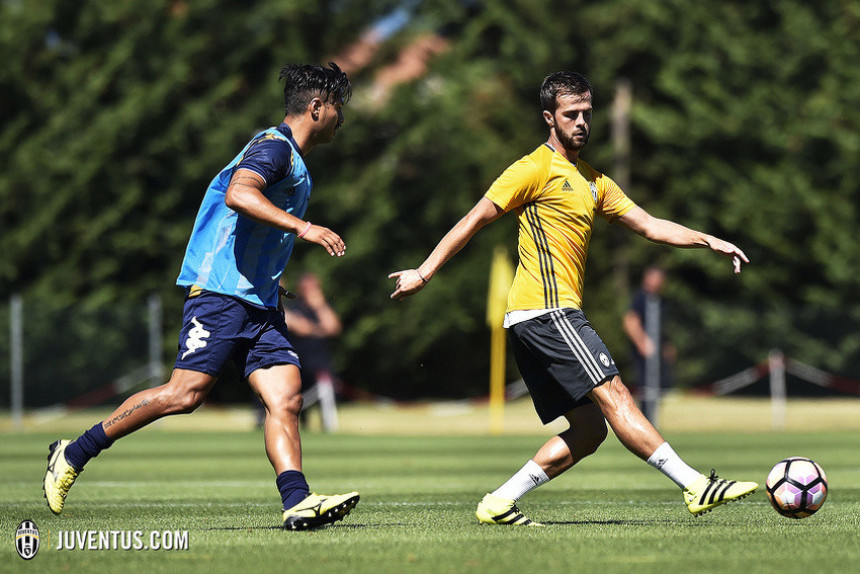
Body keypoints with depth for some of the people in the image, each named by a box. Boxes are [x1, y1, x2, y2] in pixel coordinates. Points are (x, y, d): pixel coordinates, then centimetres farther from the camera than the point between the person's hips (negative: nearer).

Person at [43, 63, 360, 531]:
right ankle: (73, 454, -2)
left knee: (285, 398, -7)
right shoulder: (274, 146, -7)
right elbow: (237, 194, -27)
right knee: (186, 392, -14)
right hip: (219, 290, -10)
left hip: (259, 301, 10)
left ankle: (297, 502, -19)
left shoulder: (295, 164, 24)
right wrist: (301, 227, -31)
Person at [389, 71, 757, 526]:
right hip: (545, 309, -10)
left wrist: (708, 241, 8)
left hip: (549, 317, 10)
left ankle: (499, 504, 3)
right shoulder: (536, 169, -2)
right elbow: (475, 220, -3)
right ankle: (695, 486, -19)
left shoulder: (592, 181, 23)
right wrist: (424, 273, -5)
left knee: (589, 429, 4)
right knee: (614, 395, -14)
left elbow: (648, 225, 21)